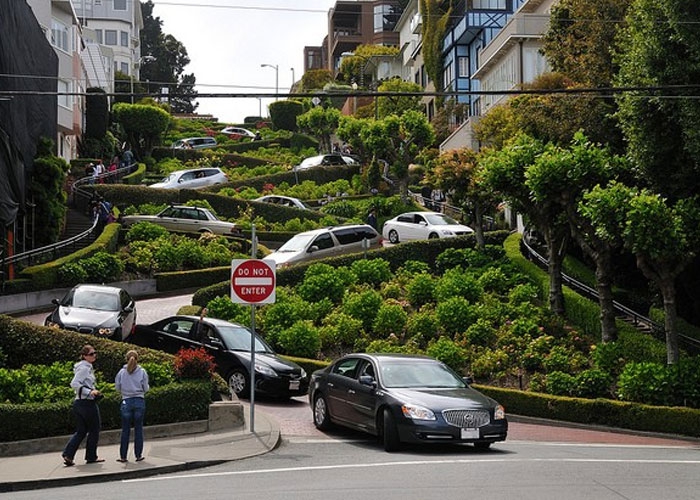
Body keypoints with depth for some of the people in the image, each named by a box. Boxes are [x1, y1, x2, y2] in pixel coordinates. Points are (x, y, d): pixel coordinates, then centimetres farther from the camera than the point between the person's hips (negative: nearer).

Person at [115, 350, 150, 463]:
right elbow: (146, 388, -1)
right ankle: (138, 455, 8)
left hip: (126, 402, 1)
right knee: (138, 429, 6)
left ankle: (123, 456, 8)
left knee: (125, 430, 6)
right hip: (139, 401, -1)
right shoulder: (142, 372, -3)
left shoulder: (122, 372, -1)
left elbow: (117, 388, 3)